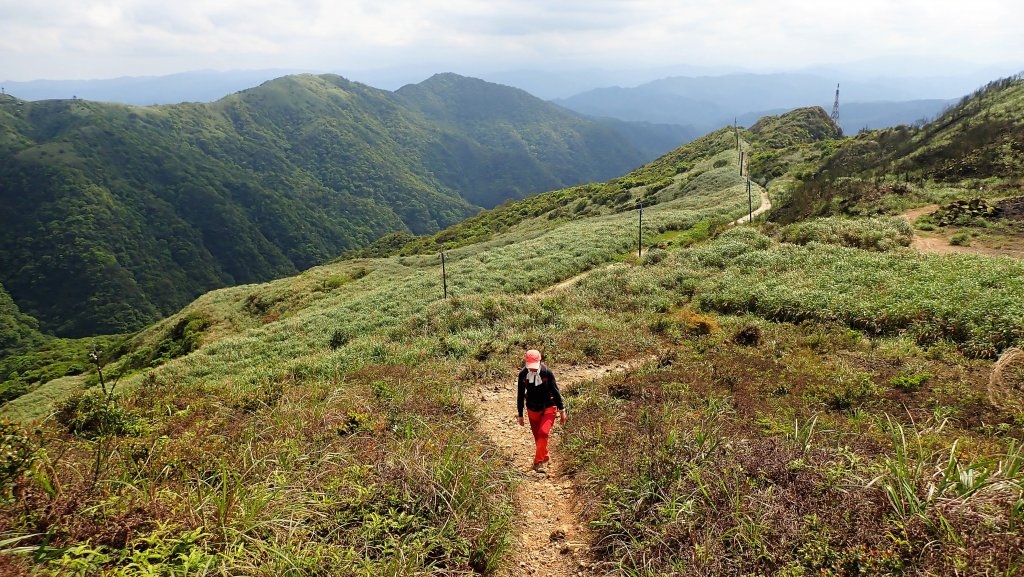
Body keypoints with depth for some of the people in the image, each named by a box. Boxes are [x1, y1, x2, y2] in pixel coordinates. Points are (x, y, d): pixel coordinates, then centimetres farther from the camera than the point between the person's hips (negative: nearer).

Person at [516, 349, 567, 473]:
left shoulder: (547, 372, -17)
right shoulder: (523, 374, -10)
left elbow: (555, 391, -7)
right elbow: (520, 395, 0)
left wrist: (562, 410, -2)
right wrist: (520, 415, 6)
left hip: (548, 408, -3)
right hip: (532, 410, 3)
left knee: (543, 433, -21)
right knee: (537, 437, 12)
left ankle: (538, 462, -11)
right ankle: (545, 458, 36)